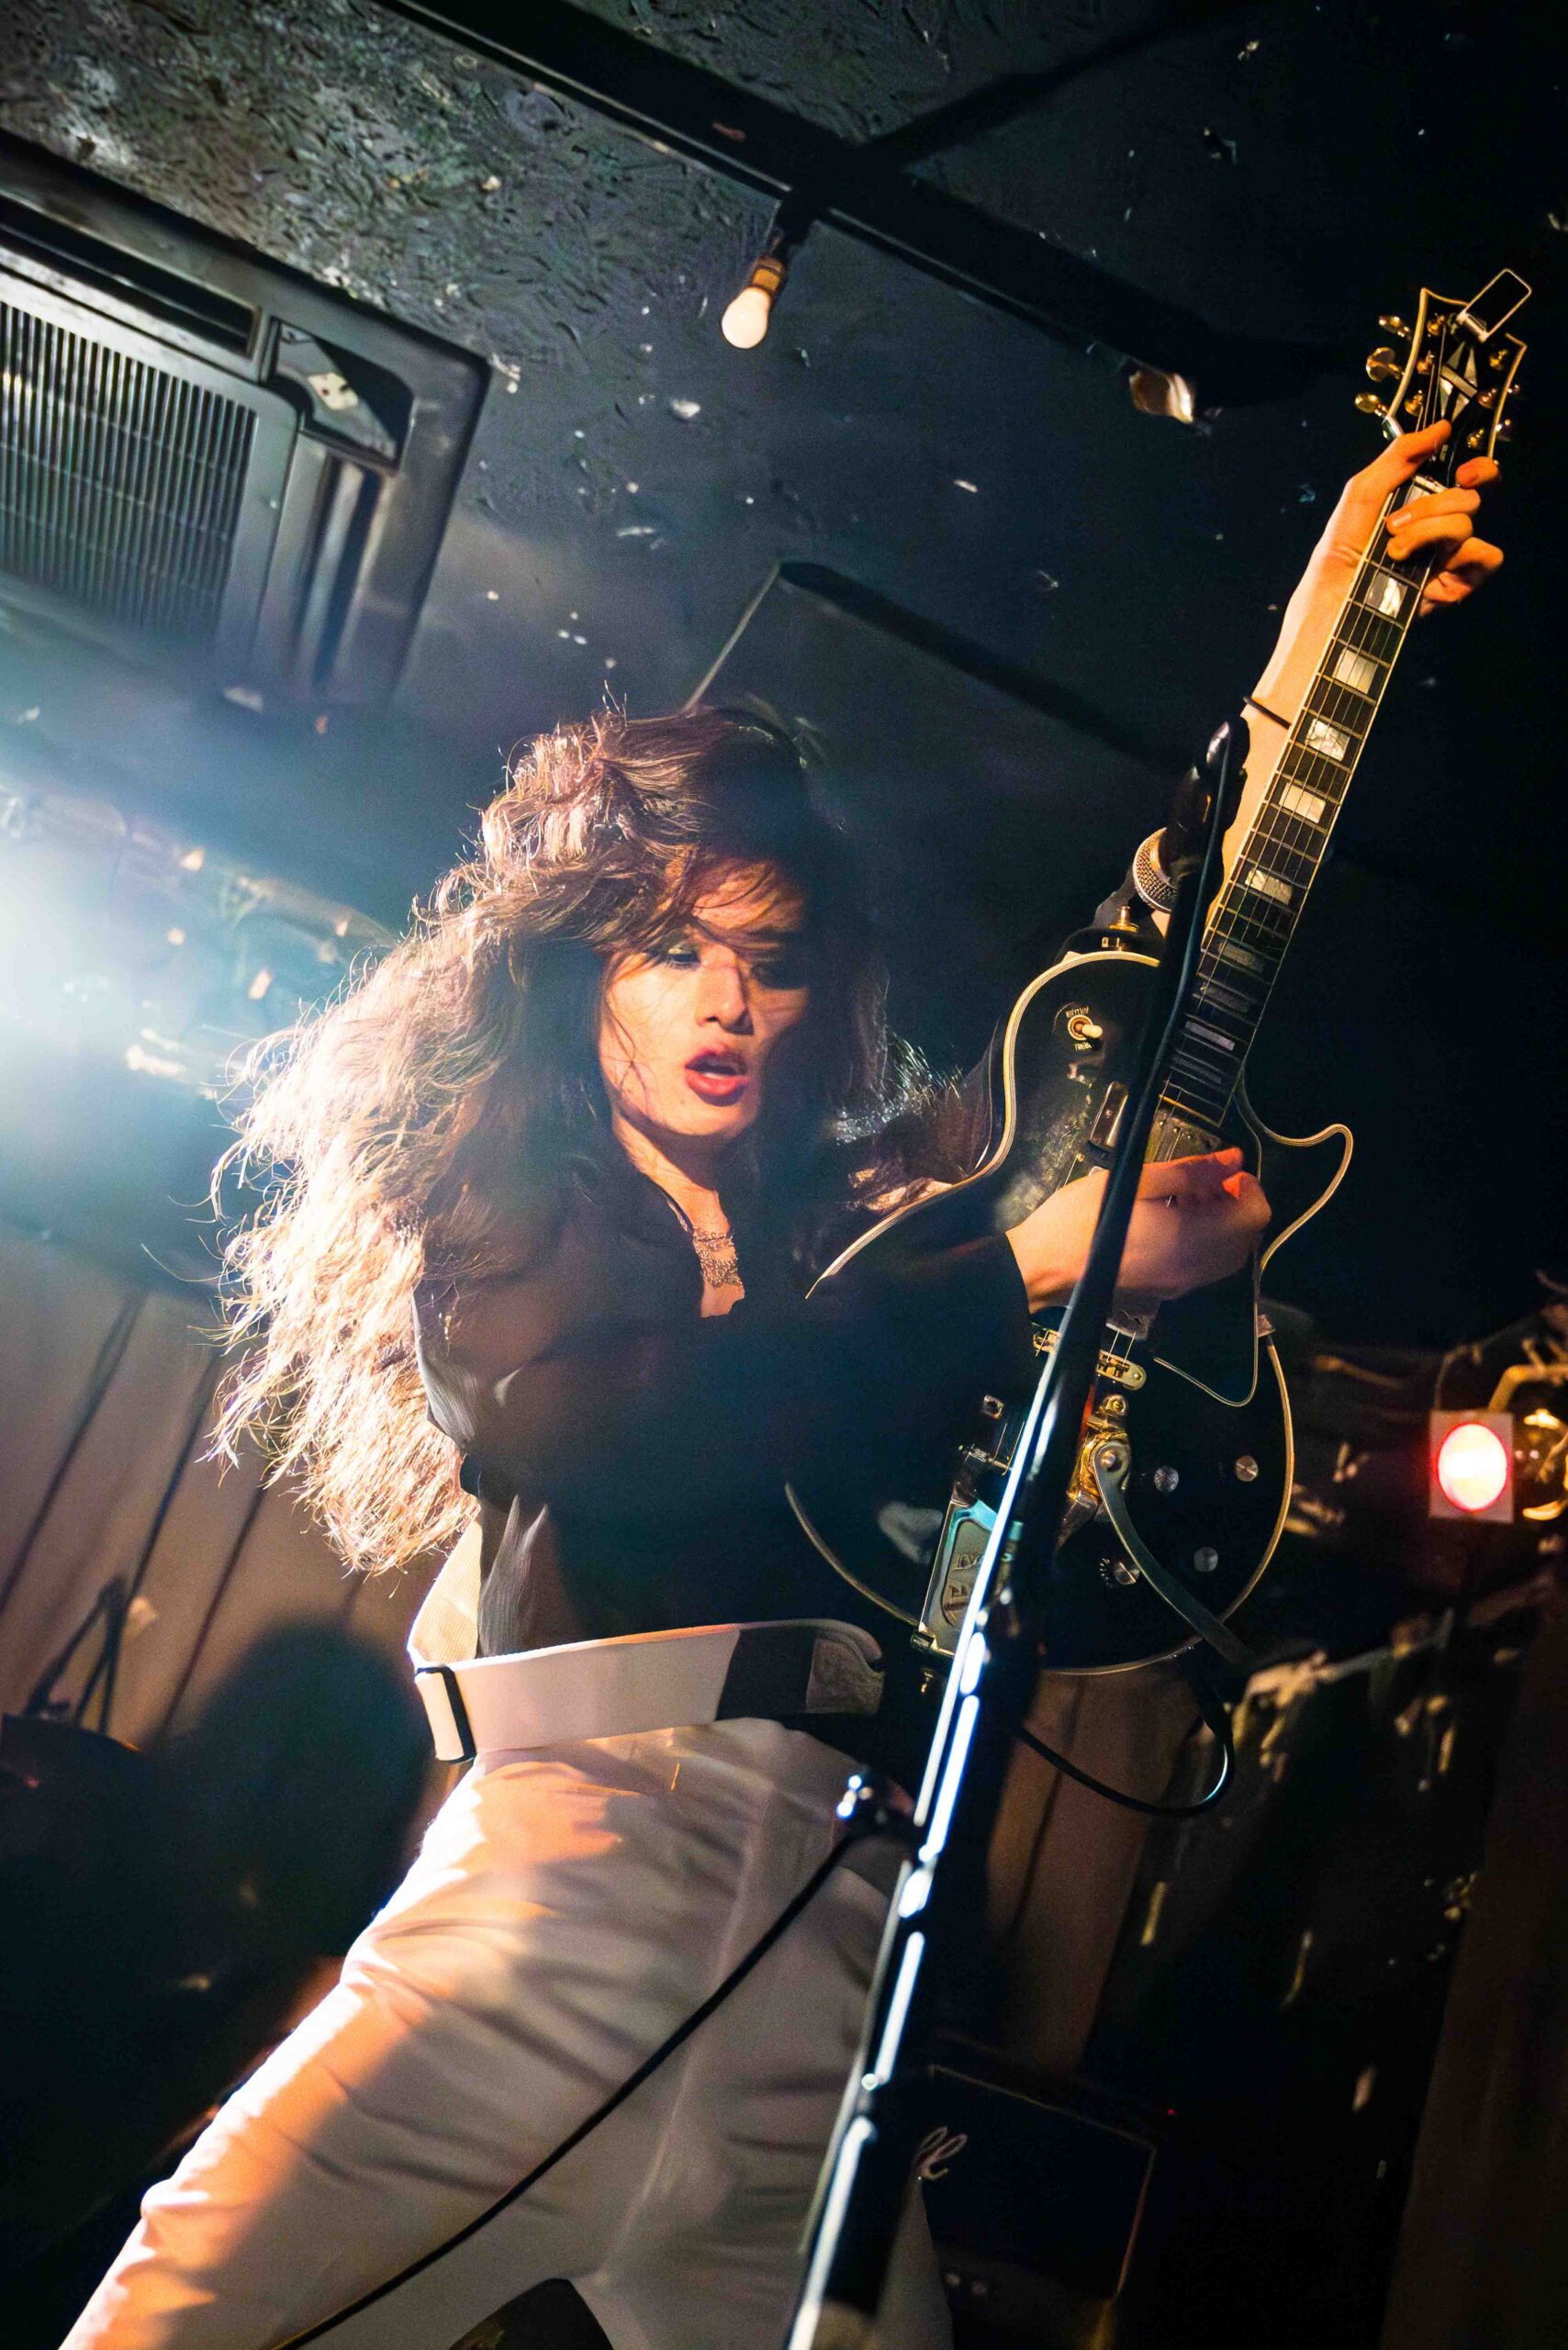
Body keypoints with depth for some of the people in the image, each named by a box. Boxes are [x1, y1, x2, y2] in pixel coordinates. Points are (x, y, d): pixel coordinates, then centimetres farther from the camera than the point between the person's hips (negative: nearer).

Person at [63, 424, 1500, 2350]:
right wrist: (1025, 1274, -6)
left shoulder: (880, 1216, 20)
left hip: (842, 1939, 4)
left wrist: (1327, 611, 28)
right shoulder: (503, 1193, 14)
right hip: (598, 1822, -3)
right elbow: (558, 1423, -8)